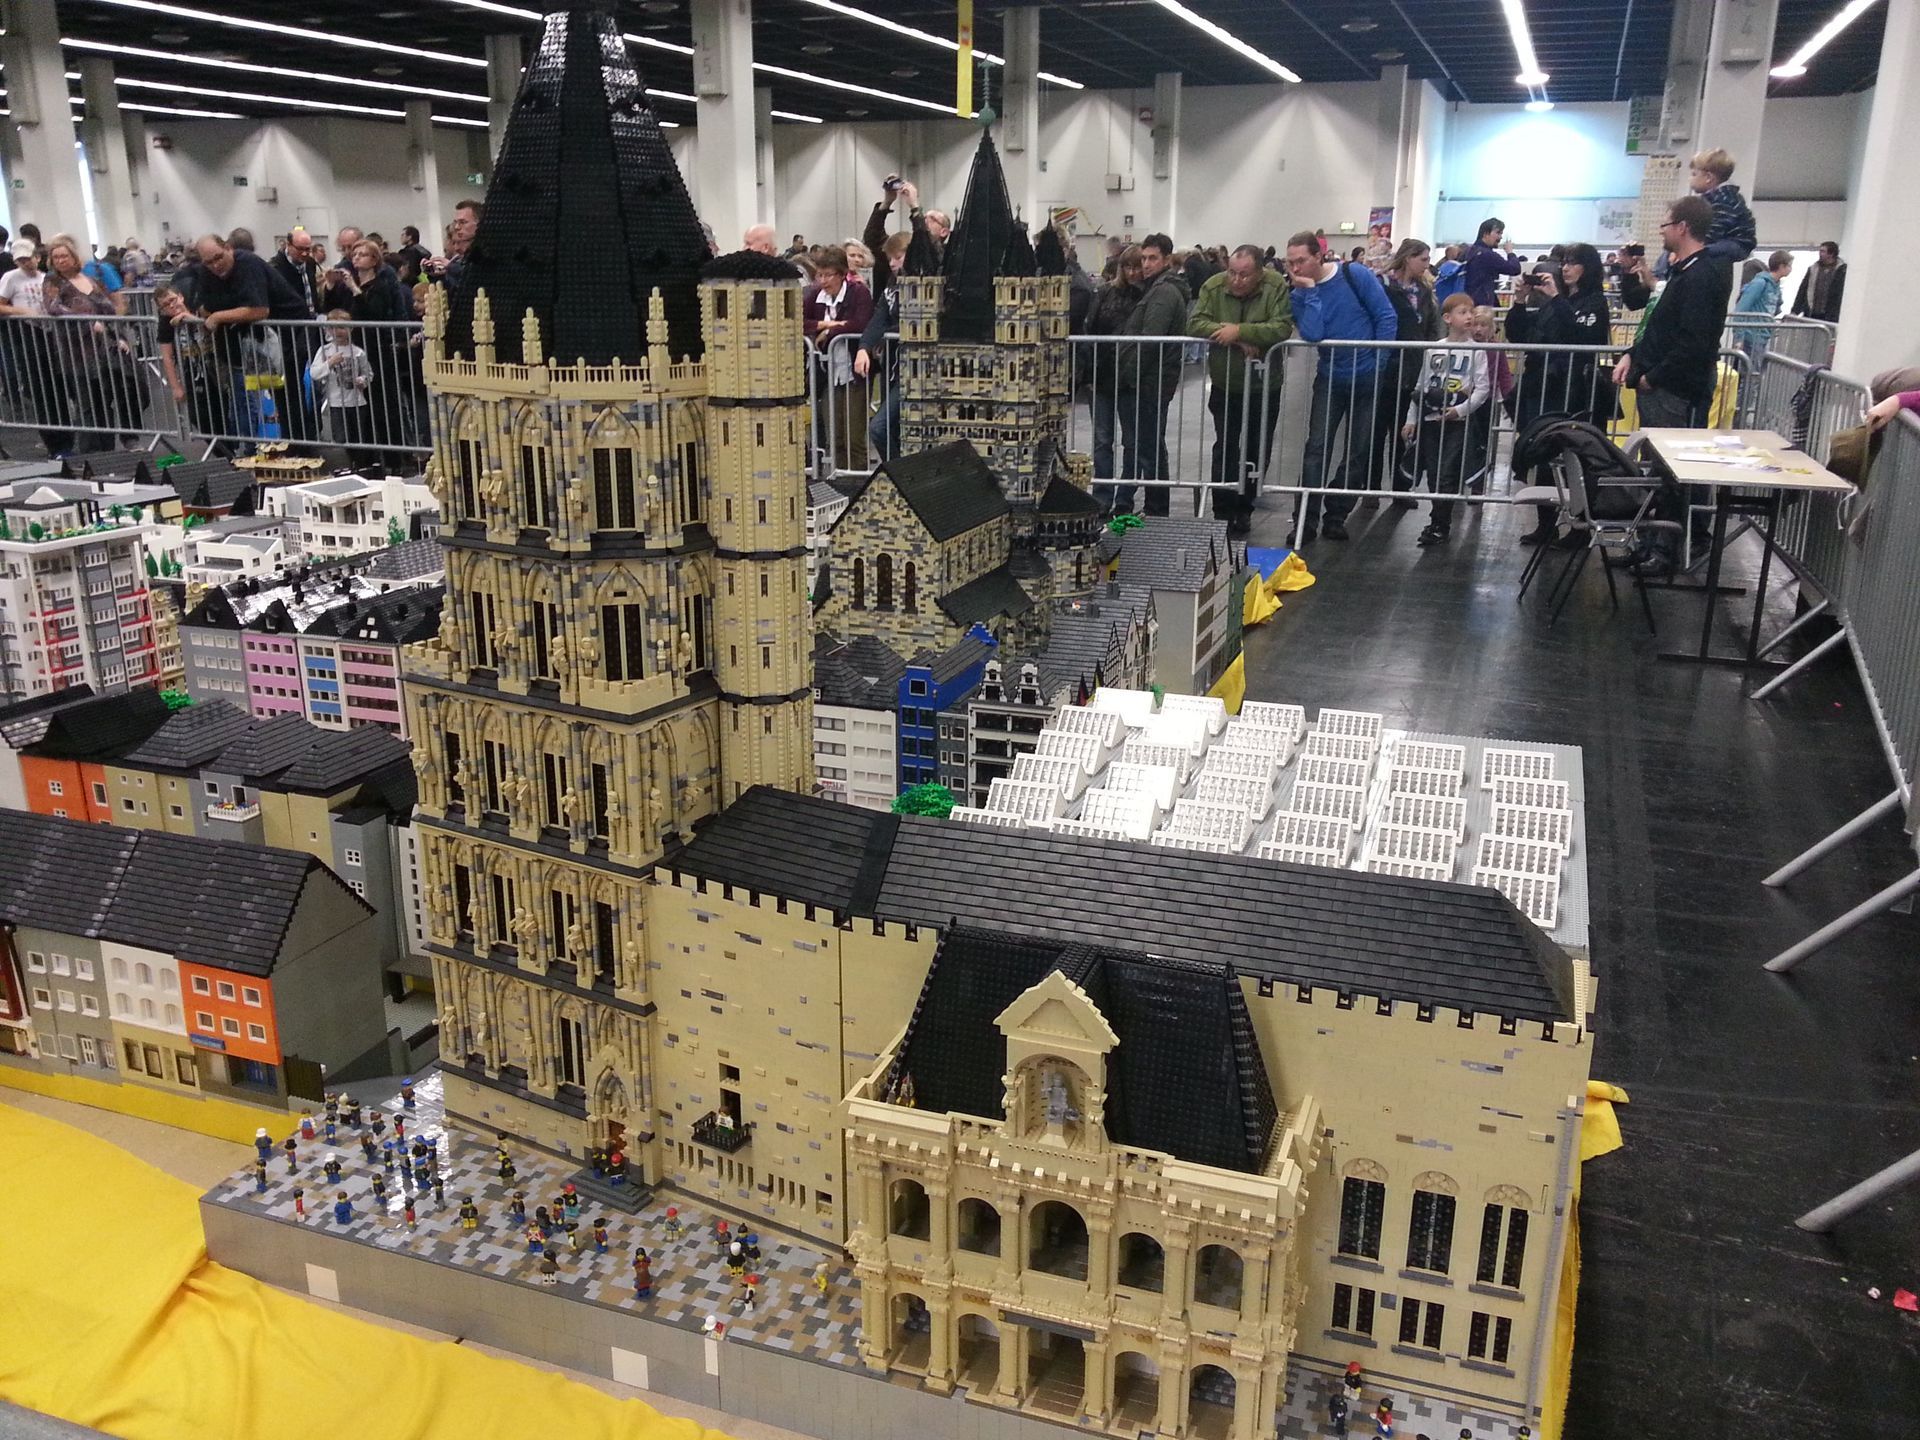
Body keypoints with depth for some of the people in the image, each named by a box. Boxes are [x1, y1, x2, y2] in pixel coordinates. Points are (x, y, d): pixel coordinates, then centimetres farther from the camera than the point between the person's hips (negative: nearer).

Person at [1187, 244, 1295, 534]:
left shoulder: (1276, 288, -16)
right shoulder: (1214, 287, -10)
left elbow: (1282, 328, -26)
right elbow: (1195, 324, -18)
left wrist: (1239, 331, -33)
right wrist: (1236, 341, -27)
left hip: (1264, 388, -1)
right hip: (1224, 386, 1)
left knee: (1255, 453, 10)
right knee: (1225, 450, 4)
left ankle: (1244, 509, 25)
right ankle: (1222, 513, 11)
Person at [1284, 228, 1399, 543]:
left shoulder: (1356, 275, -9)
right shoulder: (1300, 295, -3)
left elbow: (1386, 318, -8)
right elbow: (1311, 335, -20)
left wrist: (1379, 365, -11)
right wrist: (1311, 290, -19)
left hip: (1367, 379, -1)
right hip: (1330, 378, 1)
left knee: (1360, 452, 5)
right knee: (1317, 448, -9)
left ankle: (1335, 517, 15)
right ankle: (1306, 521, -9)